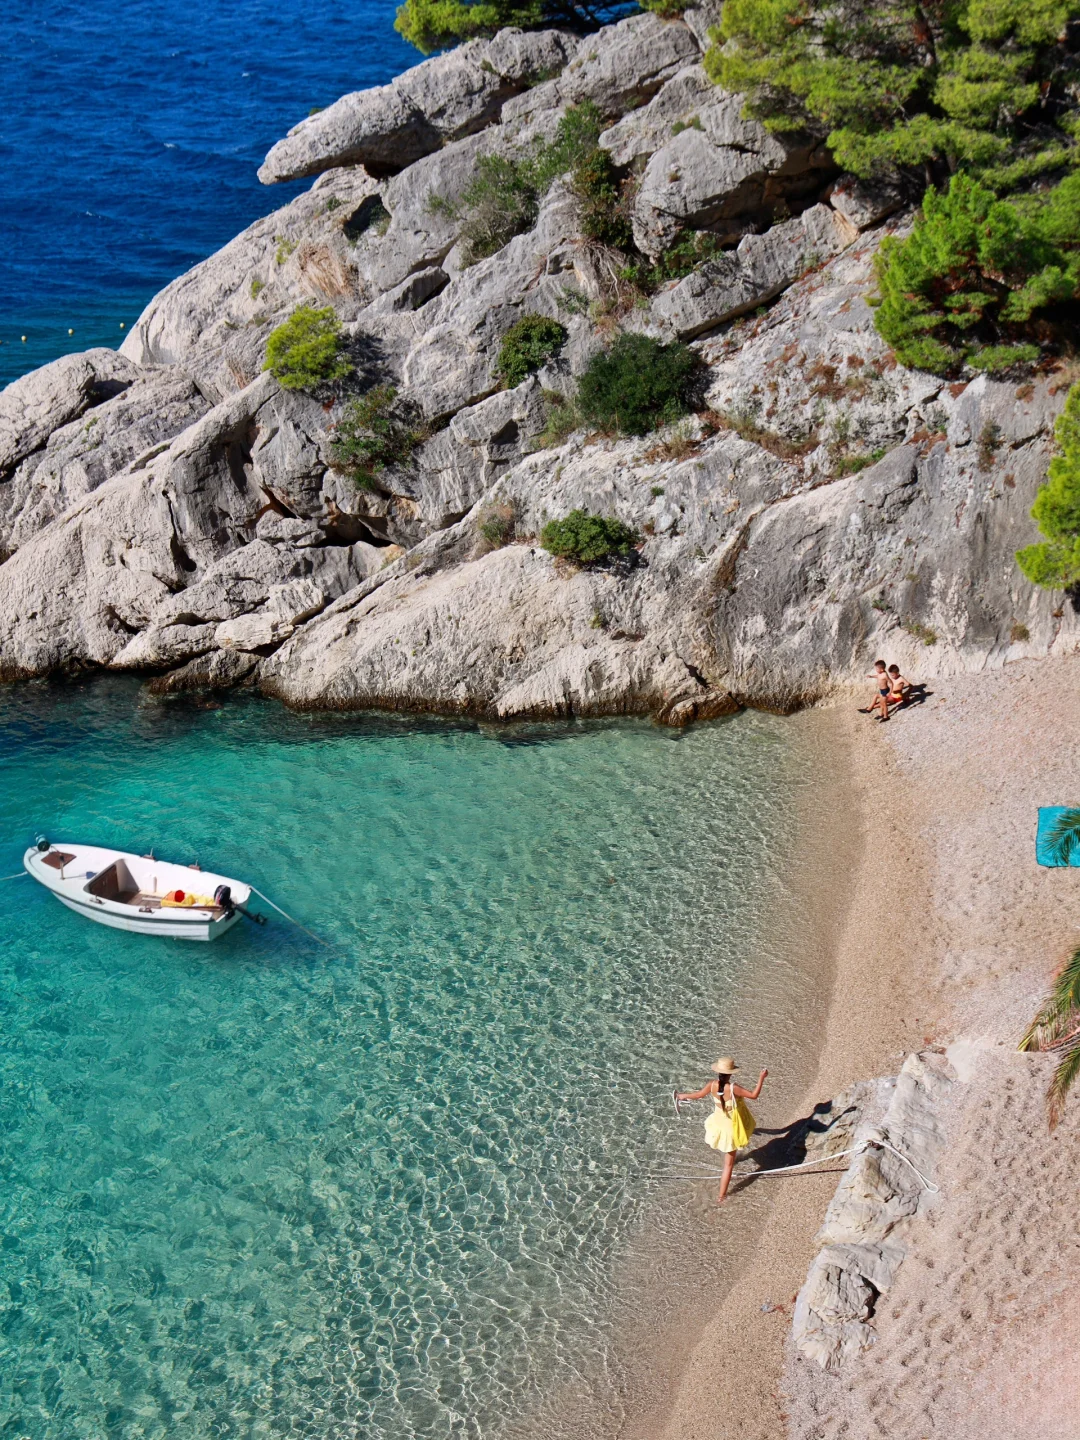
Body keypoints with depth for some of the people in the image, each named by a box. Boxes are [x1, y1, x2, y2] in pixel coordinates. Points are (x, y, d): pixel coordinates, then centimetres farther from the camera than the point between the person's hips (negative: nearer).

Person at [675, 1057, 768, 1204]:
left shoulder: (712, 1085, -15)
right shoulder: (733, 1088, -31)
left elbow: (698, 1095, 1)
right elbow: (754, 1095, -24)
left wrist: (682, 1096, 19)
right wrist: (761, 1078, -13)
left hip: (718, 1123, 4)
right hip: (731, 1128, -4)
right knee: (728, 1164, 10)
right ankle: (721, 1196, 17)